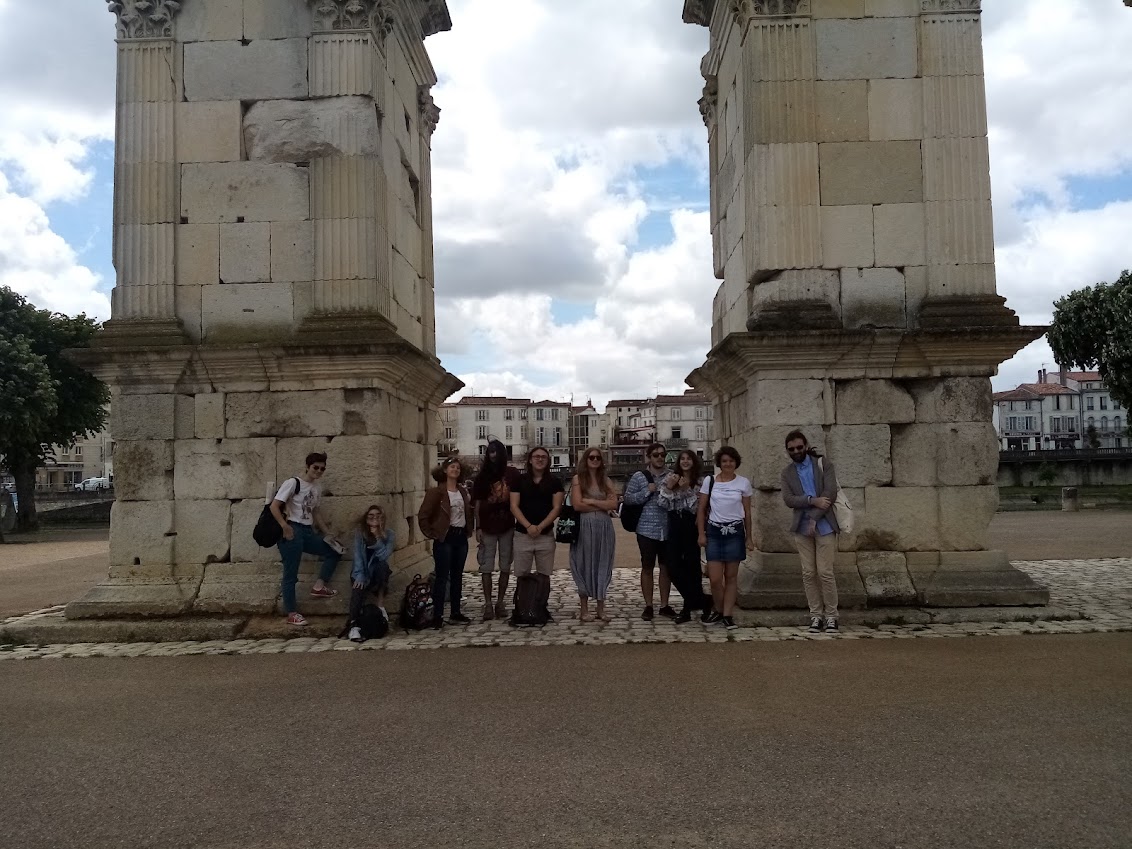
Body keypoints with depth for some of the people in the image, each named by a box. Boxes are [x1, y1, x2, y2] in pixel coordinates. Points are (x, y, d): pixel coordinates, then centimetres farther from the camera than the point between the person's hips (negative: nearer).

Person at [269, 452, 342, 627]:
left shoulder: (317, 488, 12)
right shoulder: (293, 483, -10)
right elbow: (274, 506, -15)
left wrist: (328, 533, 19)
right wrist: (285, 527, -24)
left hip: (308, 532, 8)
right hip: (292, 531, -8)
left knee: (335, 551, 5)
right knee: (291, 573, -2)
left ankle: (318, 587, 3)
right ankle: (292, 614, 5)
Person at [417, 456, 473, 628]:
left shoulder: (463, 491, 11)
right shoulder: (436, 492, -8)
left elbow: (469, 512, 23)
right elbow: (423, 515, -10)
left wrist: (469, 530, 12)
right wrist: (432, 534, -9)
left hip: (461, 537, 6)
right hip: (444, 538, -6)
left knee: (457, 576, 12)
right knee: (442, 577, -5)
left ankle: (456, 614, 20)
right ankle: (437, 616, -1)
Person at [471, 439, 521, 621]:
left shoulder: (513, 474, 3)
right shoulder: (482, 476, 3)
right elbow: (477, 503, 3)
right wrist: (478, 527, -4)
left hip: (508, 526, 1)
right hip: (487, 527, 0)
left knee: (505, 567, 5)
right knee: (486, 567, -1)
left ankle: (500, 602, 14)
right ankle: (488, 604, 3)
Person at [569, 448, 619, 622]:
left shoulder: (606, 480, 12)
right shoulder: (578, 479, 0)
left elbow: (613, 503, -1)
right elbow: (577, 505, -11)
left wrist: (591, 501, -10)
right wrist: (602, 506, -5)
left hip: (604, 527, 4)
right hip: (585, 527, -3)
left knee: (602, 566, 6)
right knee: (585, 566, 2)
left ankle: (601, 609, 14)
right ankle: (583, 609, 10)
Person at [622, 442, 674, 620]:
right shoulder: (639, 477, 1)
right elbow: (628, 498, -3)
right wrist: (647, 491, -13)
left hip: (667, 530, 3)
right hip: (647, 529, -2)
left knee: (666, 567, 9)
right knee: (647, 567, 2)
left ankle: (664, 605, 19)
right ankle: (648, 606, 11)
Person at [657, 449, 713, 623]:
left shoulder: (700, 481, 1)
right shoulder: (670, 478, 8)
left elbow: (699, 506, -8)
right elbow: (662, 503, 1)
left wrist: (686, 489, -17)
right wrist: (668, 488, -13)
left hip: (691, 526, -3)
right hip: (674, 526, 3)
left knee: (691, 566, 0)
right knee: (673, 567, 0)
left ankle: (689, 607, 15)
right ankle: (702, 601, 15)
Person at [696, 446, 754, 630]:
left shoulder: (743, 483, 3)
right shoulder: (709, 481, 2)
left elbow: (747, 512, 9)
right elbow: (701, 509, 6)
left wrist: (749, 537, 9)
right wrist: (701, 534, 1)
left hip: (735, 532, 0)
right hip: (714, 532, 0)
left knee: (731, 577, 4)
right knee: (714, 579, -2)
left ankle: (727, 615, 12)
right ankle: (718, 611, 19)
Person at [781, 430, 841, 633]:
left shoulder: (824, 466, 2)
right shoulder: (787, 473, 9)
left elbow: (831, 493, -9)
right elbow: (788, 499, -4)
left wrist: (814, 519, -13)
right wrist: (813, 500, -18)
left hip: (824, 526, -3)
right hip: (801, 528, 3)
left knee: (825, 572, -6)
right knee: (808, 573, 4)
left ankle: (831, 616, 7)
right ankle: (816, 615, 12)